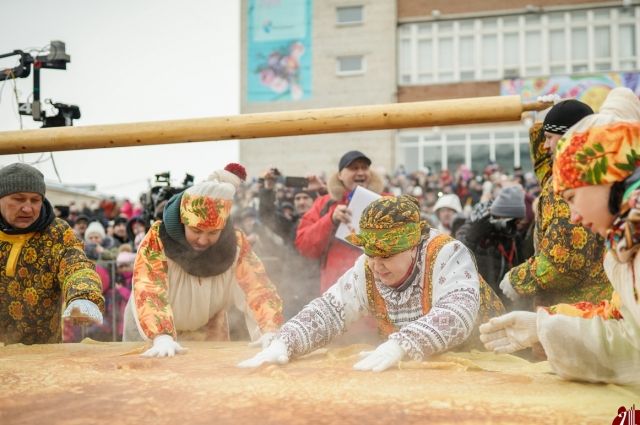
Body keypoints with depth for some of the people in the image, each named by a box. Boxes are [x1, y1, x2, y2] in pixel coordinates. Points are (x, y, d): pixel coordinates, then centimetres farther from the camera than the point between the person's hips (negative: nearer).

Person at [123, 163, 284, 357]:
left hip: (208, 330, 2)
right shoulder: (157, 240, -30)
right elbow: (149, 291, -40)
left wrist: (270, 333, -47)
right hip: (151, 331, -2)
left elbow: (257, 288, -30)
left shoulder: (235, 243, -22)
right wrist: (162, 338, -56)